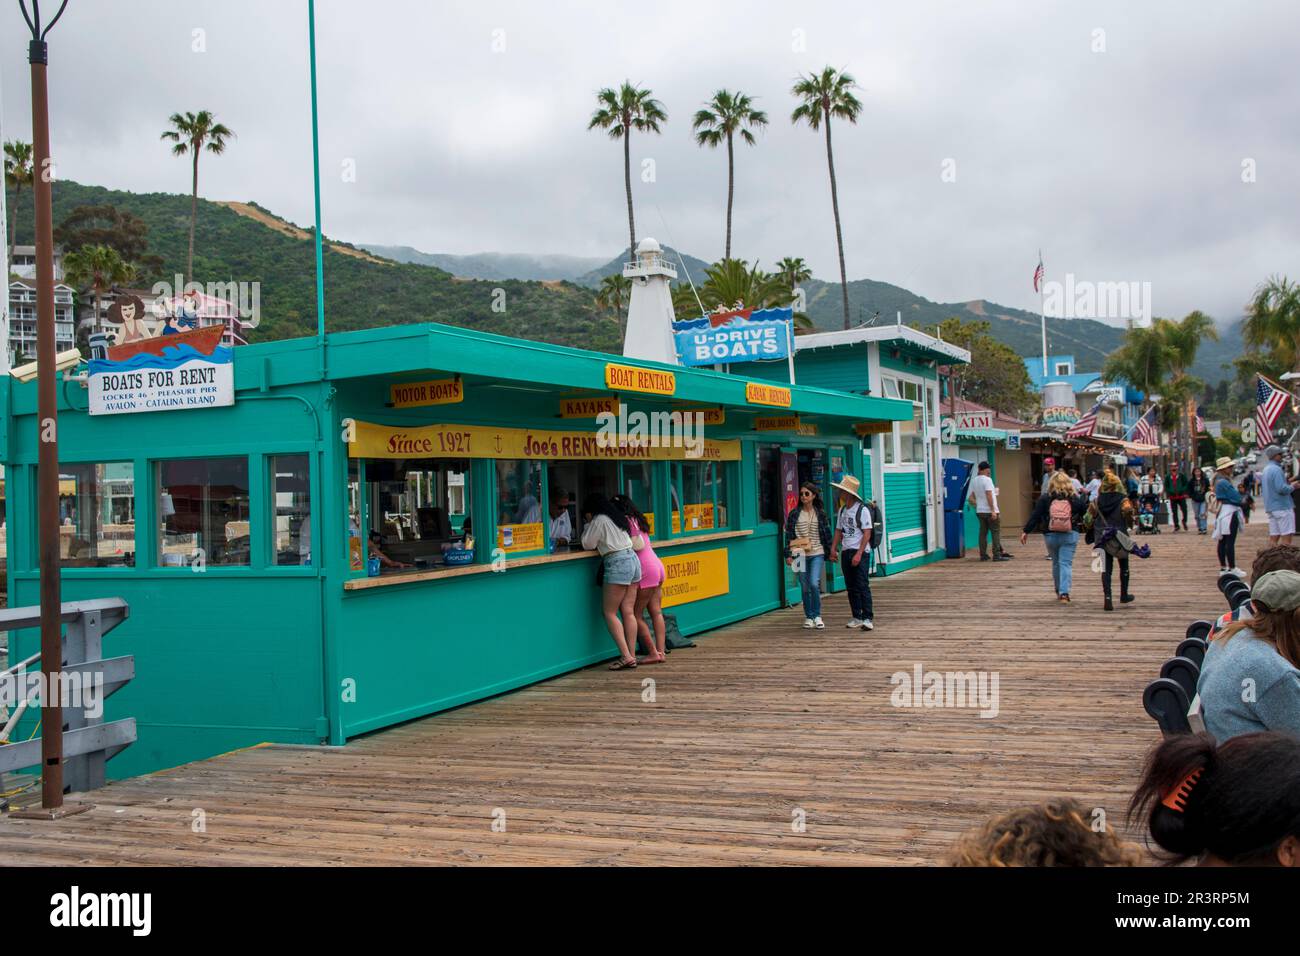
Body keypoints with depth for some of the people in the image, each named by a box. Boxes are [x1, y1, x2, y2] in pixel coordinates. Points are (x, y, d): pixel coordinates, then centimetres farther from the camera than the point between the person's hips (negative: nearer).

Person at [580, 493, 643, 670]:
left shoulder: (599, 520, -4)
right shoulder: (618, 517, 21)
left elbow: (588, 545, 1)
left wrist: (587, 526, 14)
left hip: (617, 563, -8)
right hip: (632, 559, 8)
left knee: (609, 612, -3)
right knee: (628, 611, 6)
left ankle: (626, 656, -11)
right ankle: (631, 656, 4)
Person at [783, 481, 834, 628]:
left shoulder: (820, 513, 6)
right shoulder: (794, 514, 3)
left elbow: (827, 533, 10)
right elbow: (789, 535, 3)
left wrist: (831, 551, 8)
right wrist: (788, 555, -3)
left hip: (817, 554, -1)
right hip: (800, 555, 1)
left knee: (814, 583, -15)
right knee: (805, 587, 4)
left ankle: (817, 616, -1)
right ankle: (809, 617, 17)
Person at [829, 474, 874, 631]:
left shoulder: (862, 510, -10)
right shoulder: (842, 510, 12)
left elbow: (867, 533, -13)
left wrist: (859, 554, -19)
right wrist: (833, 548, 8)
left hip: (860, 553, -7)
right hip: (846, 552, 7)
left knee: (863, 586, -10)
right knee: (851, 587, 9)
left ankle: (867, 618, -10)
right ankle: (857, 617, 16)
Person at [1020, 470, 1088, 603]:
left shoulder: (1045, 499, -3)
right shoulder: (1076, 499, -1)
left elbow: (1035, 517, -3)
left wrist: (1025, 531, 1)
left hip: (1051, 536, 1)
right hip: (1070, 536, -1)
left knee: (1056, 563, 17)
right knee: (1066, 563, -3)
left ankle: (1059, 591, 28)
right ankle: (1064, 592, -15)